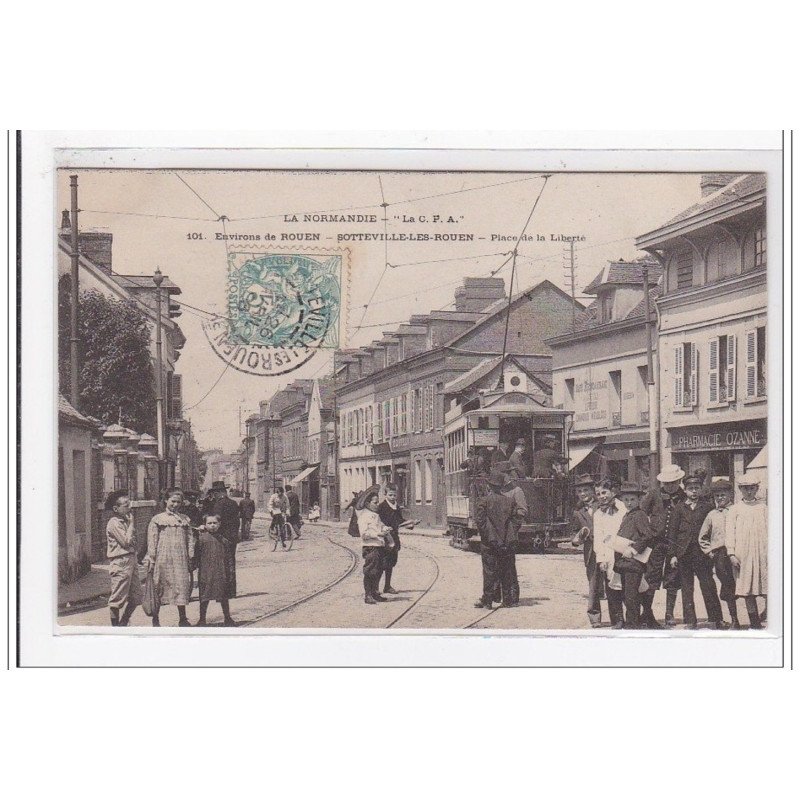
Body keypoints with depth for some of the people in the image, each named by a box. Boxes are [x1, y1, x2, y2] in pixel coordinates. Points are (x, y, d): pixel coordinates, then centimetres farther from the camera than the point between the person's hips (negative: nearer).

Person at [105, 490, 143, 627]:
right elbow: (126, 541, -20)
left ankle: (123, 624, 24)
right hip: (120, 563, -9)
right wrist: (131, 524, -12)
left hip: (131, 561, 9)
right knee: (118, 599, -1)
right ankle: (115, 626, 9)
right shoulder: (114, 523, -13)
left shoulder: (125, 521, 15)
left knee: (136, 597, 11)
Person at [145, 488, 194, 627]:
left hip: (180, 559, 3)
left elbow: (190, 538, 11)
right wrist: (151, 559, -6)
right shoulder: (157, 519, 2)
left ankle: (182, 619, 10)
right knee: (160, 587, 4)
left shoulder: (185, 519, 12)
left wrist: (190, 557, 5)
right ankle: (155, 618, 16)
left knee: (182, 587, 0)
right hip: (163, 558, -2)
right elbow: (152, 540, -1)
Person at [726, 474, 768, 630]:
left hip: (762, 553, 0)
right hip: (743, 554, 0)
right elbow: (729, 531, 5)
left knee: (768, 590, -6)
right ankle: (755, 623, 8)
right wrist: (731, 553, -5)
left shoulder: (762, 508, 12)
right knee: (747, 589, 1)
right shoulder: (735, 509, 10)